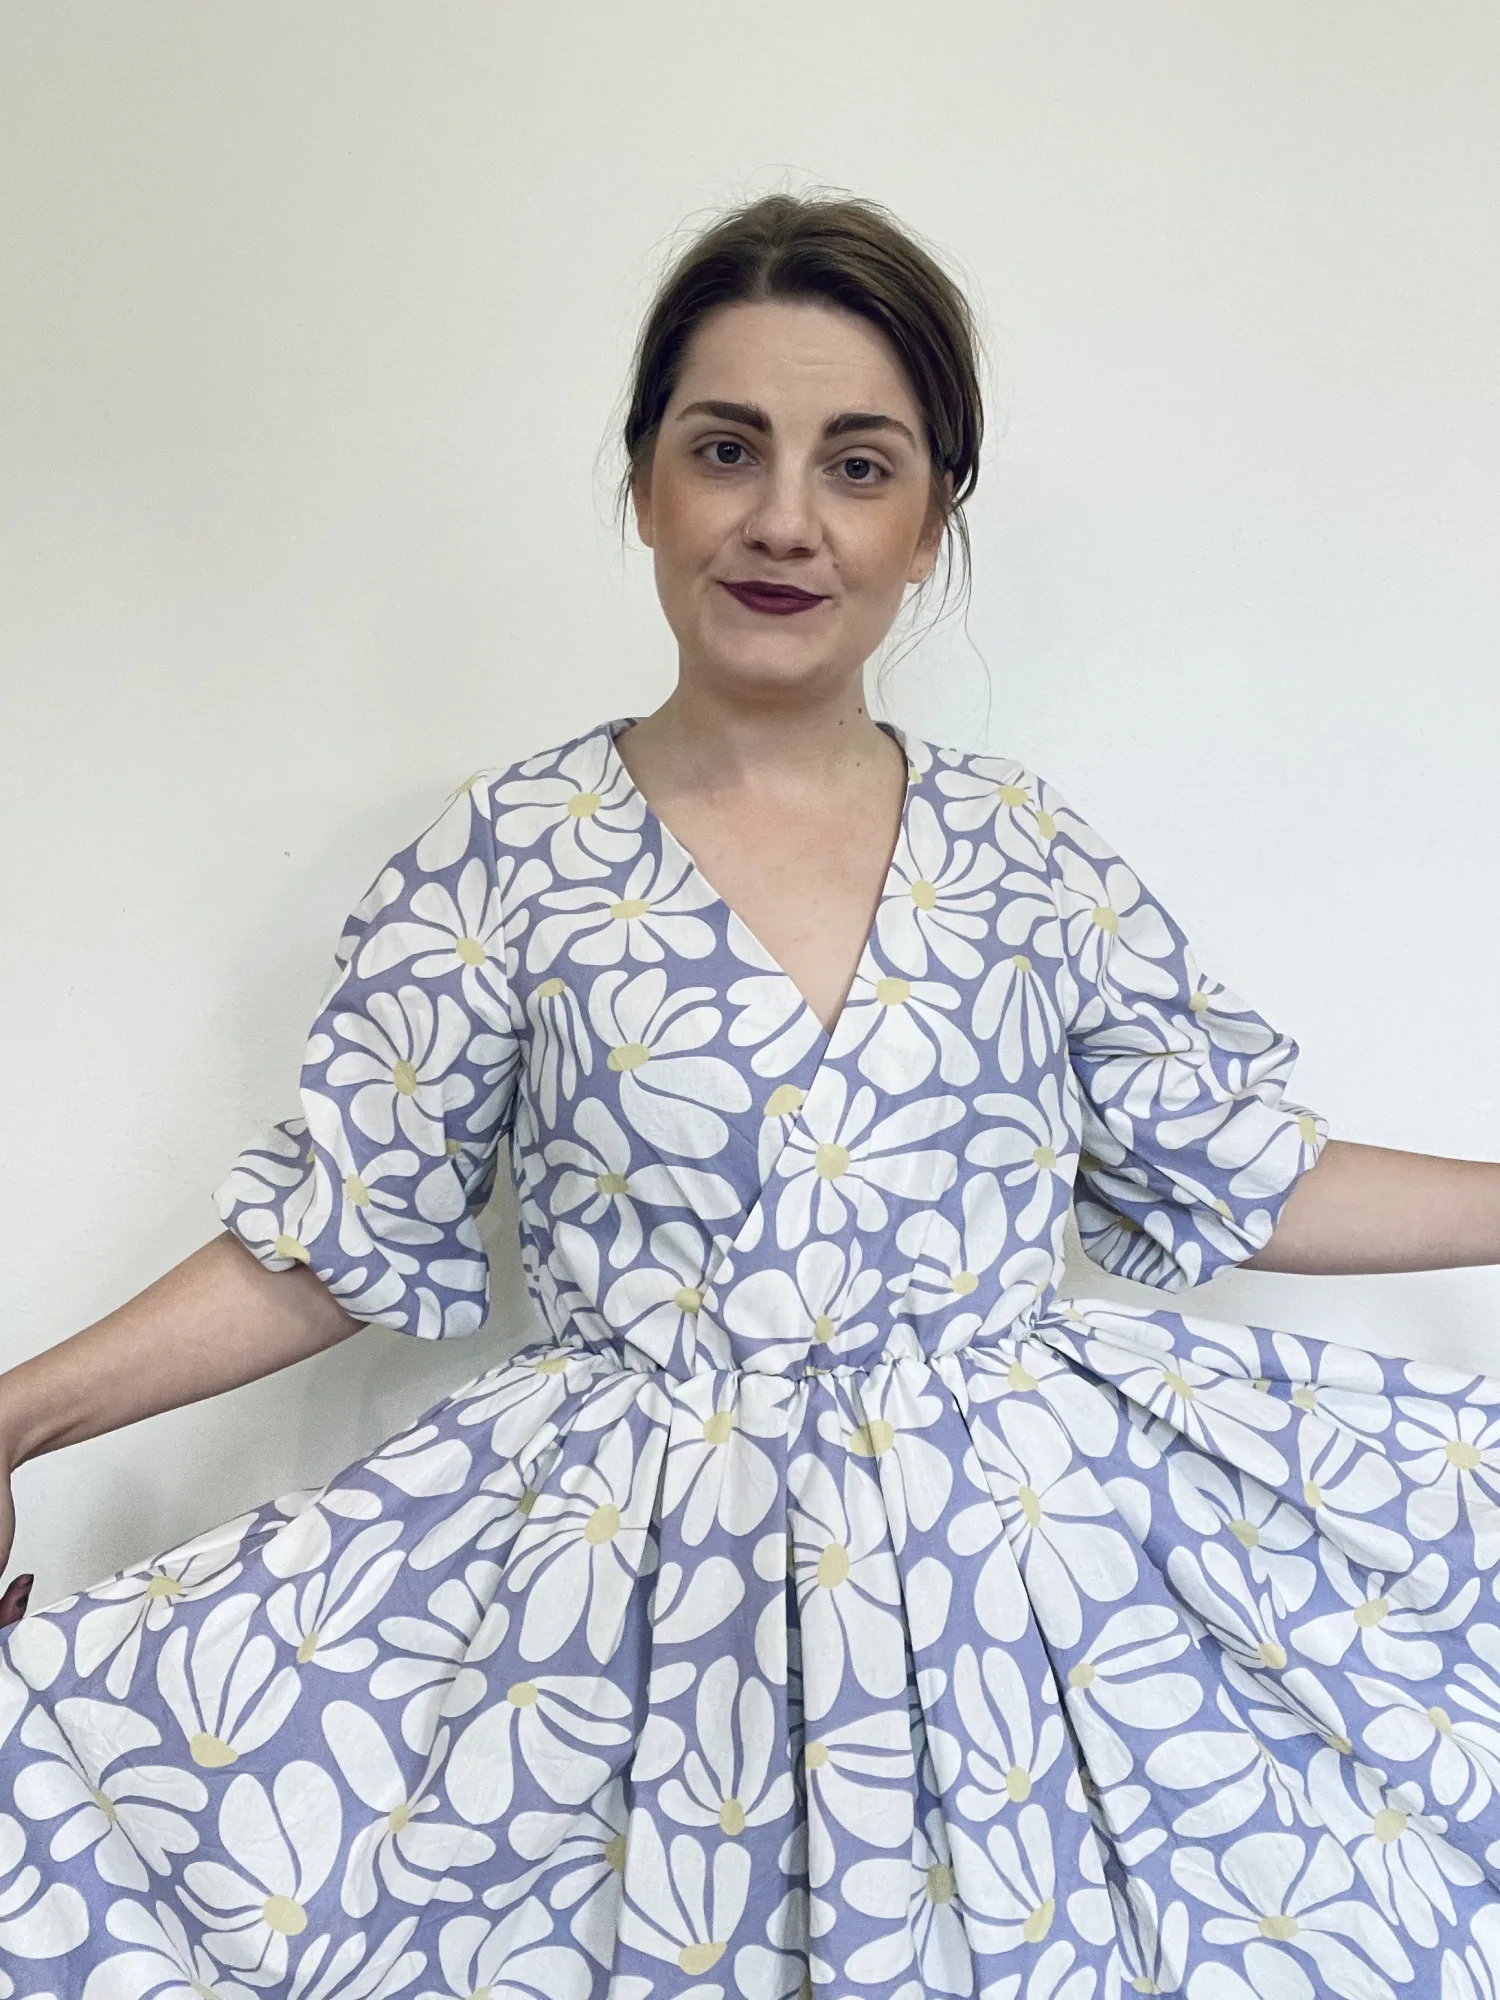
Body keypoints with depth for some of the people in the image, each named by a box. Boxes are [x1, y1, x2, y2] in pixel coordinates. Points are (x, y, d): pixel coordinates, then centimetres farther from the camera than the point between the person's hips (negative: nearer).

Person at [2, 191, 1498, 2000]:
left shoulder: (1027, 856, 1)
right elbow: (333, 1246, -1)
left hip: (1050, 1532, 2)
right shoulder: (506, 859, -4)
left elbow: (1236, 1180, 8)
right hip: (626, 1578, -1)